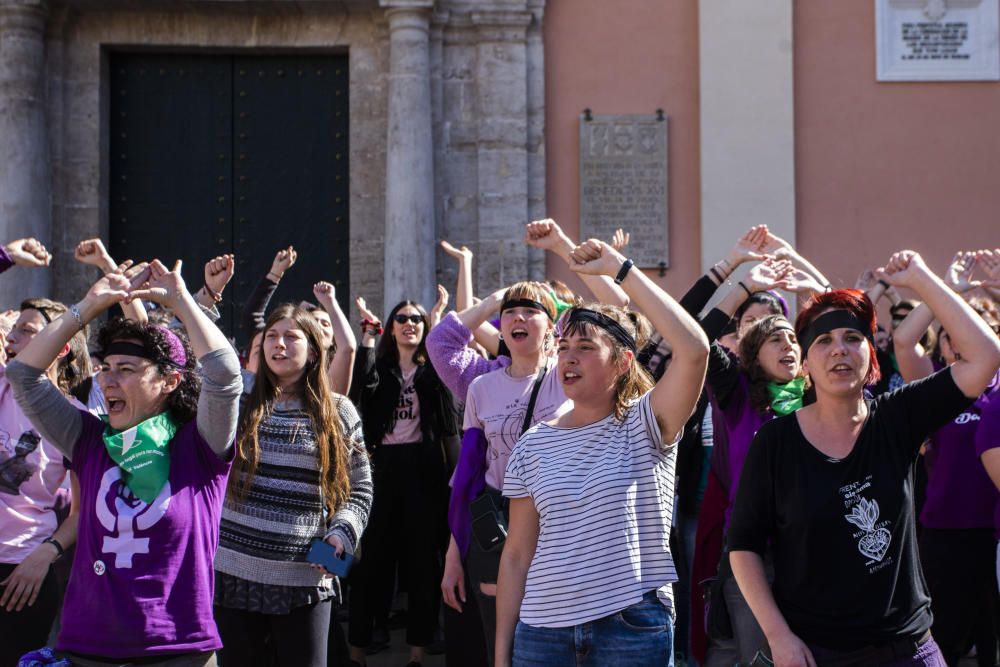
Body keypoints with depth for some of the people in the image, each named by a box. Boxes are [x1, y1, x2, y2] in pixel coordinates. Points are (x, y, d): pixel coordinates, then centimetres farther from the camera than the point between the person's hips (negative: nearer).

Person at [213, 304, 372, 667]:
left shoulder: (338, 412, 5)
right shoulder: (240, 402, 6)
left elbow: (360, 489, 8)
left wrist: (342, 533, -8)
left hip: (305, 579, -1)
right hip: (235, 572, 1)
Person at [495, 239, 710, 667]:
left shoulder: (644, 426, -4)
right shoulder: (534, 444, 5)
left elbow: (694, 349, -22)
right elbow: (517, 554, 6)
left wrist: (618, 268, -19)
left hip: (633, 627, -3)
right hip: (542, 631, 3)